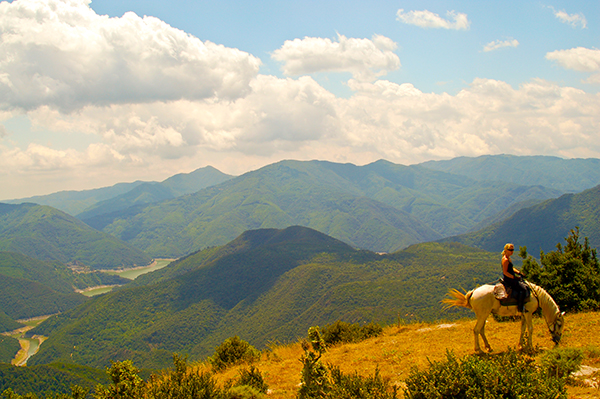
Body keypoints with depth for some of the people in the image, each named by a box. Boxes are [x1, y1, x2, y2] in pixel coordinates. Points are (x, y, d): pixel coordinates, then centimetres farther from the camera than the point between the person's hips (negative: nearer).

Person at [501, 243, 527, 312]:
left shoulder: (508, 258, 13)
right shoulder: (505, 260, -19)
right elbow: (505, 272, -22)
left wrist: (518, 272, 7)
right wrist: (514, 277, -21)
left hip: (511, 279, 11)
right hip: (509, 280, -11)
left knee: (524, 285, 20)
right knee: (523, 288, -19)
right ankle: (520, 307, -19)